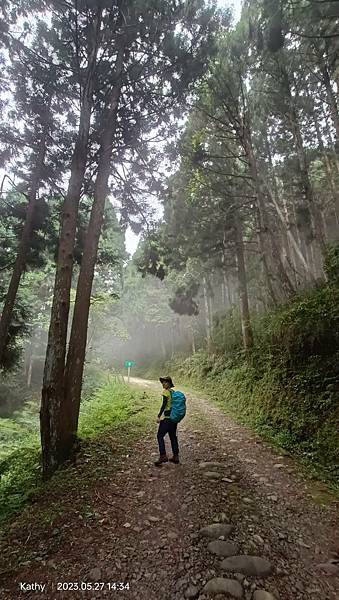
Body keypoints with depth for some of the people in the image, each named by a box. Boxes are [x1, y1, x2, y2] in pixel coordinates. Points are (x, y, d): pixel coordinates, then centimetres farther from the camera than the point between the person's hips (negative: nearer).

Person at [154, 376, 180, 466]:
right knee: (173, 436, 15)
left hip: (166, 417, -8)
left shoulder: (166, 392, -12)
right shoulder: (173, 392, 10)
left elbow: (164, 404, -18)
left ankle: (163, 456, -3)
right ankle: (176, 457, 20)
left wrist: (159, 416, -15)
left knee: (160, 436, 1)